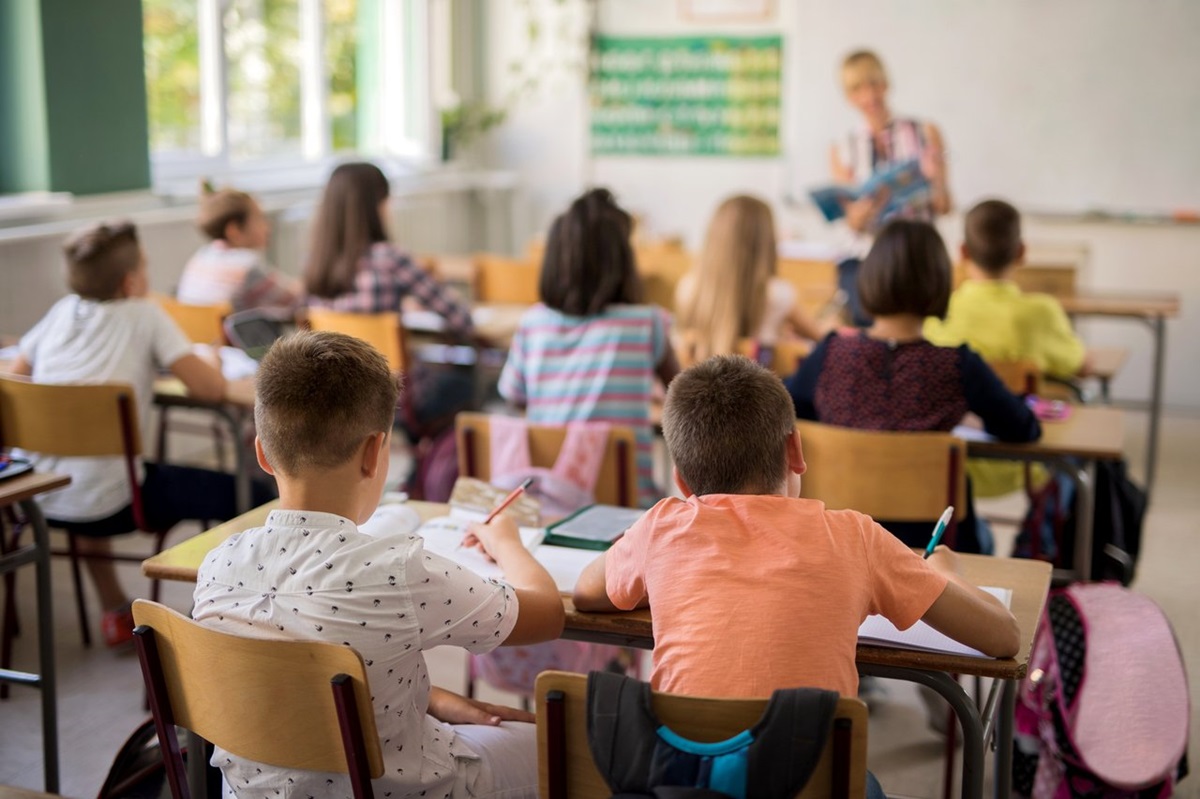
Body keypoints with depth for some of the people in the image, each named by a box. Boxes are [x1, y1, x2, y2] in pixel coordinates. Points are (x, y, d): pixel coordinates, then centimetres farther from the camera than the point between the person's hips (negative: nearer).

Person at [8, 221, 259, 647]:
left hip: (42, 501, 7)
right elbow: (211, 388, -8)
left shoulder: (61, 311, 12)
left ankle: (115, 613, 42)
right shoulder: (144, 315, -2)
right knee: (254, 498, 3)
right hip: (107, 504, -6)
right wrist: (208, 360, 13)